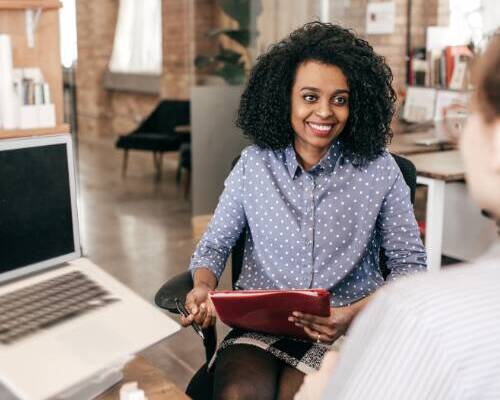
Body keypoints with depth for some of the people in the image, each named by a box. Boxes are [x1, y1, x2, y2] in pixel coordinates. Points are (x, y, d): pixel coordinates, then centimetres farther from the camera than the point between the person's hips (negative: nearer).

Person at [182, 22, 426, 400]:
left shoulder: (379, 168, -1)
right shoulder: (254, 164, 4)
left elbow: (409, 265, 0)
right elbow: (214, 245, 10)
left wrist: (356, 313, -17)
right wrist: (204, 287, -13)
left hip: (346, 330, -1)